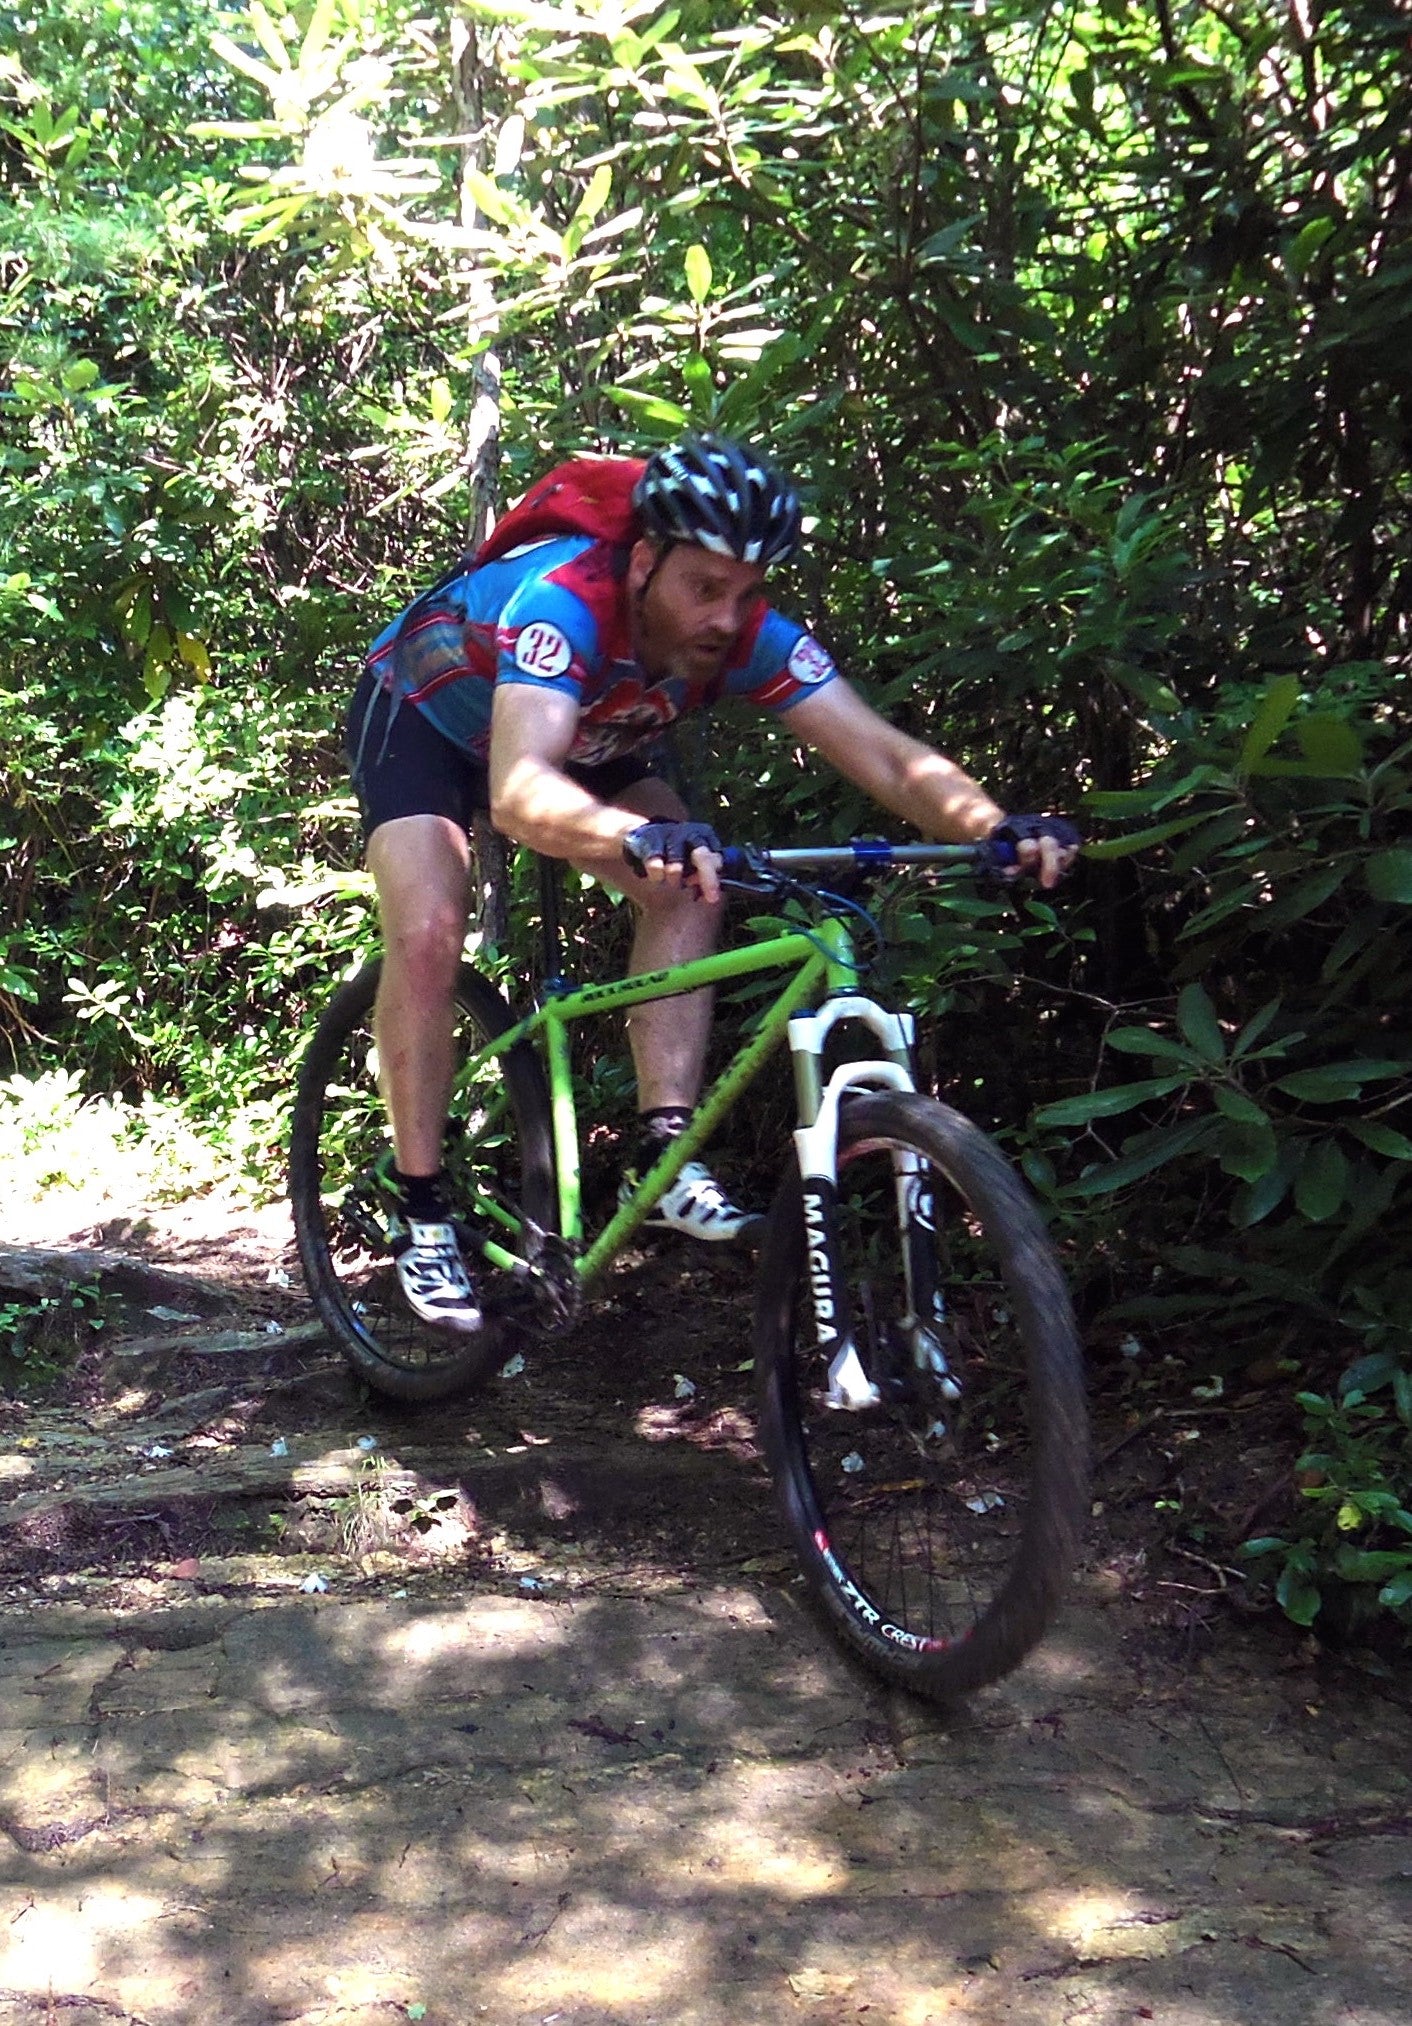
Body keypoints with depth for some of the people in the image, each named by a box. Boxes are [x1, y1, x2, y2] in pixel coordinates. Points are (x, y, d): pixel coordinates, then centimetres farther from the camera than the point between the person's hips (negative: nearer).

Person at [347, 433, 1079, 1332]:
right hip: (421, 717, -5)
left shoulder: (750, 636, -27)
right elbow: (519, 791, -58)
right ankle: (424, 1213, -10)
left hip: (580, 738, 5)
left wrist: (997, 825, -53)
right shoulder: (565, 601, -43)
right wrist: (639, 839, -77)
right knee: (428, 934, -25)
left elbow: (885, 756, -34)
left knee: (688, 889, -18)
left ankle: (665, 1154, -14)